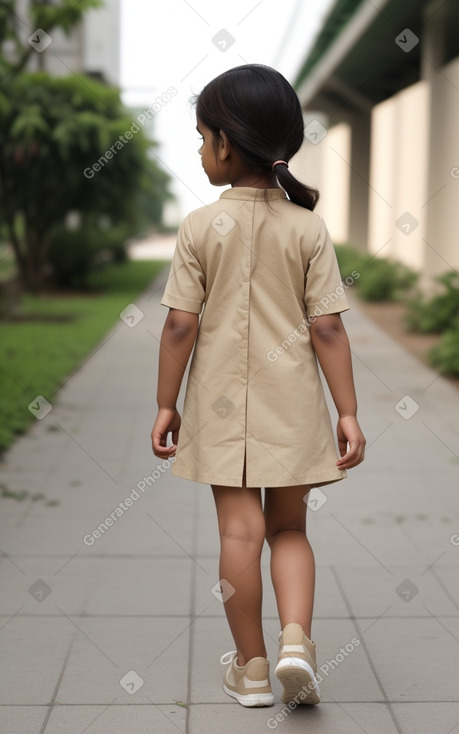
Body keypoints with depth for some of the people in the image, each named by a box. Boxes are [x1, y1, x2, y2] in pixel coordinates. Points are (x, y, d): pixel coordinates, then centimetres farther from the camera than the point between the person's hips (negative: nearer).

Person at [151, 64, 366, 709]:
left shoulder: (201, 226, -7)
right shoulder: (309, 228, -4)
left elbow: (181, 325, -7)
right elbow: (327, 329, -7)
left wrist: (165, 404, 2)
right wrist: (349, 413, -2)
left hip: (222, 400, 0)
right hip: (292, 402, 1)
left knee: (240, 529, 6)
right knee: (289, 527, 14)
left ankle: (251, 666, 14)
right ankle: (296, 638, -4)